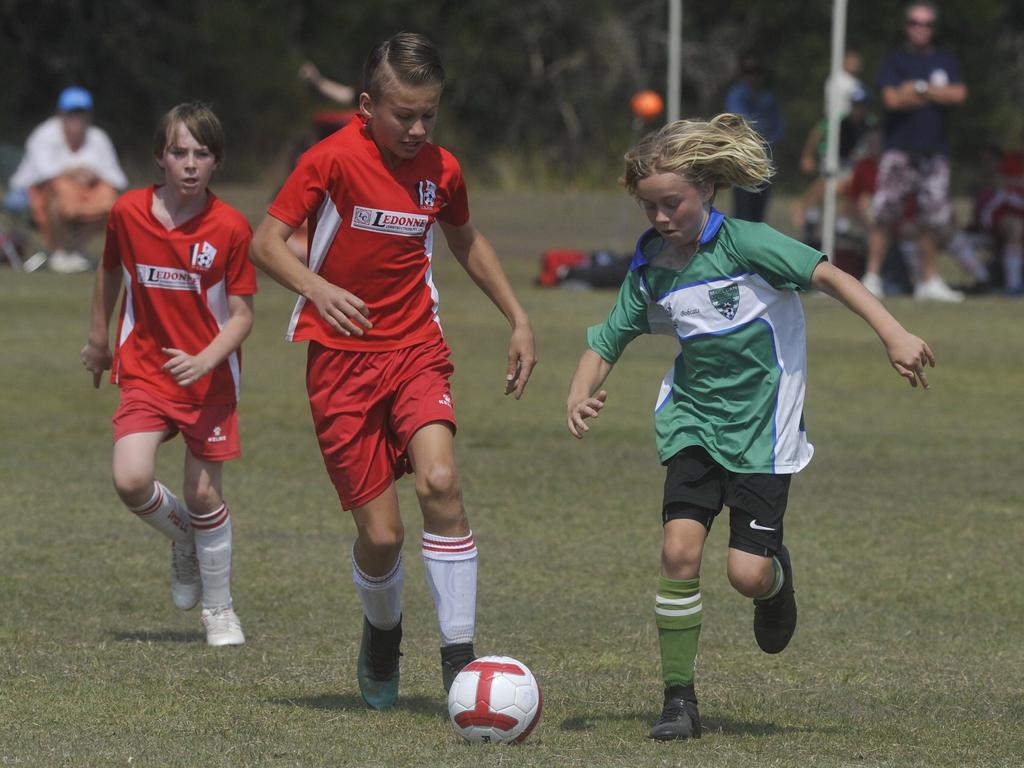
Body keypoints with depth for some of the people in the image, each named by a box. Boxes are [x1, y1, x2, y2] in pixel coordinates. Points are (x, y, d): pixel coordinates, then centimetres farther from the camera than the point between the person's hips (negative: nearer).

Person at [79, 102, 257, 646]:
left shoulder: (230, 228, -12)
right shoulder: (128, 212, -6)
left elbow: (241, 315, -9)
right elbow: (110, 271, 14)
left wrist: (204, 361, -26)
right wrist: (98, 338, 24)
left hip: (209, 377, -1)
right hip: (144, 371, 2)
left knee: (204, 493, 0)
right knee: (131, 481, -17)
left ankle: (219, 609, 21)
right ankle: (182, 538, 17)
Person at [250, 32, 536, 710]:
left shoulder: (442, 170, 4)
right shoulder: (333, 160, -10)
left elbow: (465, 240, 24)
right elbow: (267, 241, -9)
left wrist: (518, 318, 21)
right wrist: (317, 288, -28)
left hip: (417, 348, 3)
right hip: (341, 356, -3)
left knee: (441, 481, -24)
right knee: (382, 533, -6)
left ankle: (459, 658, -20)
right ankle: (382, 637, 28)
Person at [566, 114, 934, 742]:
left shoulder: (744, 244, -15)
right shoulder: (650, 270, 0)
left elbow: (829, 275, -21)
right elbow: (607, 343, 9)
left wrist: (893, 334, -31)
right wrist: (581, 396, -11)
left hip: (763, 429, -3)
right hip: (693, 423, 3)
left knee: (747, 573, -10)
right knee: (681, 548, -15)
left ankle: (776, 580, 31)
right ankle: (679, 699, -4)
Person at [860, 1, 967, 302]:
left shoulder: (946, 62, 12)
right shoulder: (895, 61, 4)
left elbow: (958, 95, -5)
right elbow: (893, 99, -11)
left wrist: (919, 88, -8)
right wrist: (936, 94, -6)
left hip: (934, 151, 3)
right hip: (899, 150, -3)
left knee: (932, 220, 7)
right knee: (884, 214, -10)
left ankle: (929, 280, 16)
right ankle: (872, 277, -7)